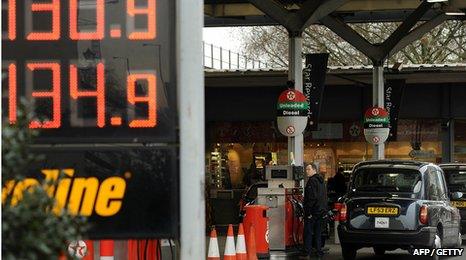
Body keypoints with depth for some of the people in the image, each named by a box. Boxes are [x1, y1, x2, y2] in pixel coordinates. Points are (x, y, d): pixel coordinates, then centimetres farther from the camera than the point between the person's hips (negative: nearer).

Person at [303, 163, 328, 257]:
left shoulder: (312, 181, -14)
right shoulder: (321, 181, 16)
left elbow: (312, 197, -21)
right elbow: (324, 197, 21)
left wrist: (308, 211, -20)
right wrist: (324, 210, 23)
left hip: (313, 211, -9)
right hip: (321, 210, 9)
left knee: (308, 232, -6)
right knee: (318, 232, 12)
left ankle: (307, 252, -8)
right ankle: (319, 251, 13)